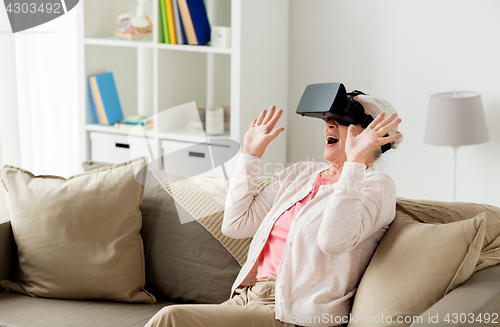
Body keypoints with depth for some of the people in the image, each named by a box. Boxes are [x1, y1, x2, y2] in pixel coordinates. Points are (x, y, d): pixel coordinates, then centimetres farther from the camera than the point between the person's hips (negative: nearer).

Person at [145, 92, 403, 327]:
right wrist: (251, 153, 18)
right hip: (246, 297, 7)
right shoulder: (300, 173, 19)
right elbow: (236, 224, 14)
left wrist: (355, 160, -23)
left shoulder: (376, 185, -2)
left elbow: (333, 240, -24)